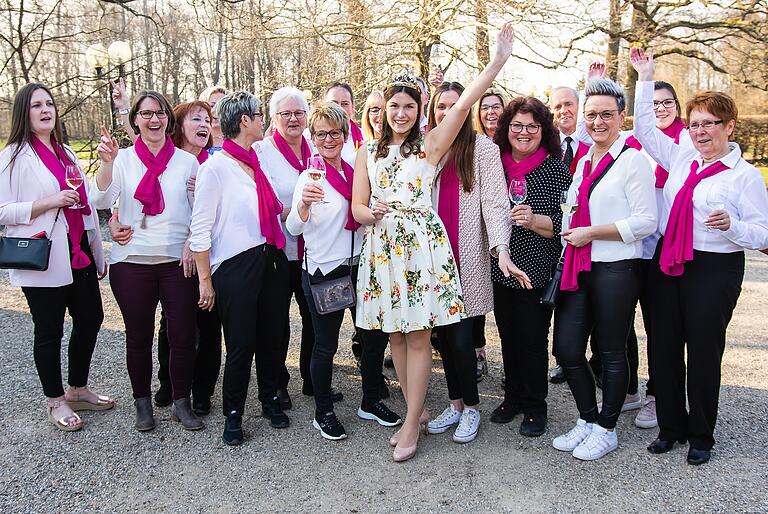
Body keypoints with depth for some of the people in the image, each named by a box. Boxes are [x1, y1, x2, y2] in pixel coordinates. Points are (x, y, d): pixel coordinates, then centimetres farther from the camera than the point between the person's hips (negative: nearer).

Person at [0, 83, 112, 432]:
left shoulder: (66, 153, 15)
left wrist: (98, 253, 16)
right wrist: (50, 202, -22)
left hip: (79, 255, 7)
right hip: (43, 261, -7)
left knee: (91, 319, 13)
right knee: (49, 331, 4)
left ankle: (77, 390, 31)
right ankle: (55, 401, 20)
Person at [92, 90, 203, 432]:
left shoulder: (187, 161, 5)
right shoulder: (123, 159, 4)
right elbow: (101, 201, -9)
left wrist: (191, 245, -5)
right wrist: (107, 162, -21)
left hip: (177, 261, 0)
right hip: (132, 261, 0)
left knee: (183, 335, 1)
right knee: (138, 336, 8)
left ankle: (181, 403, 18)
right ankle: (142, 402, 25)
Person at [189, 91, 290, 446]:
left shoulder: (260, 162, 11)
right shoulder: (215, 166, -8)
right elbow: (200, 229, -9)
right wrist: (205, 280, -10)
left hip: (271, 260, 6)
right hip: (235, 266, -6)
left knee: (272, 336, 13)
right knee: (241, 345, 0)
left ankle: (270, 400, 33)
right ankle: (233, 415, 20)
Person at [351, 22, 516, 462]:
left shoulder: (431, 144, 2)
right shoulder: (368, 152, 13)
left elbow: (464, 103, -9)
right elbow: (357, 206, 10)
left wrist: (499, 60, -16)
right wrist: (373, 213, -13)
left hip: (422, 245, -4)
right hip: (382, 247, 4)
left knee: (418, 337, -1)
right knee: (397, 336, 10)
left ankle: (411, 424, 10)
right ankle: (417, 409, 27)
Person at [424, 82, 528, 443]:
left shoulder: (483, 148, -2)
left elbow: (494, 200, -10)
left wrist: (502, 250, -22)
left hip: (467, 257, -4)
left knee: (460, 336, -3)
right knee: (444, 334, 9)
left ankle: (470, 407, 18)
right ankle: (455, 403, 24)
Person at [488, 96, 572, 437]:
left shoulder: (556, 170, -6)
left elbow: (564, 223, -10)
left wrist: (534, 220, -26)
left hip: (536, 269, -4)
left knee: (533, 338, 4)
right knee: (508, 334, 14)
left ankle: (534, 407, 21)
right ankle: (513, 397, 31)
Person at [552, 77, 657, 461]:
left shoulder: (632, 160, -8)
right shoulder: (584, 161, 15)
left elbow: (646, 222, -14)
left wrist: (591, 233, -14)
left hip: (616, 270, -7)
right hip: (578, 267, 7)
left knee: (611, 353, 6)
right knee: (566, 348, 8)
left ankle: (606, 430, 24)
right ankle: (587, 420, 27)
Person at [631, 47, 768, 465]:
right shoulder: (681, 157, 9)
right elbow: (644, 129, 14)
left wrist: (730, 223, -27)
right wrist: (645, 78, 10)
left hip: (715, 269, -4)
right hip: (667, 262, 5)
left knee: (704, 352, 5)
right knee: (663, 348, 9)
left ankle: (701, 436, 24)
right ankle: (670, 426, 27)